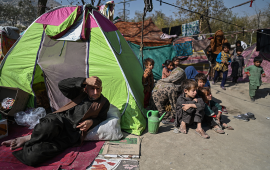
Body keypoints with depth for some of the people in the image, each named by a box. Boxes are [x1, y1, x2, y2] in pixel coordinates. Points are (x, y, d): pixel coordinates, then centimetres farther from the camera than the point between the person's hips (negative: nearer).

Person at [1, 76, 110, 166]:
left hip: (71, 135, -2)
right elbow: (62, 85, -6)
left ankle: (25, 142, 5)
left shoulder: (104, 103, 10)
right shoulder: (80, 93, 9)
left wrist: (91, 122, -7)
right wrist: (86, 81, -17)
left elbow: (101, 118, 18)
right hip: (59, 119, 2)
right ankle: (26, 138, -9)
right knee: (49, 126, -40)